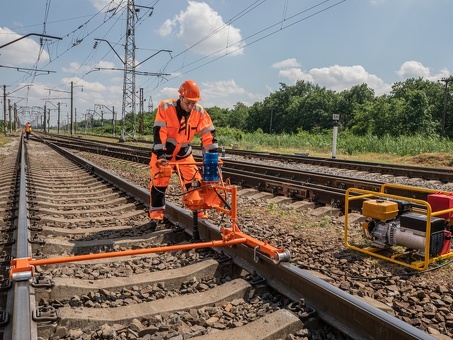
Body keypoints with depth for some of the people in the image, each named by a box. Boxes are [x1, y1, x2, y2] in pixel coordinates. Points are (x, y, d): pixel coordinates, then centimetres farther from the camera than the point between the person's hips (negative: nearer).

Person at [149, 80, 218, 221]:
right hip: (164, 152, -3)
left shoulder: (200, 112, -14)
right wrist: (160, 155, -32)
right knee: (159, 182, -2)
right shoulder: (165, 107, -24)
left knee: (195, 181, 0)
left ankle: (199, 210, 14)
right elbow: (159, 132, -26)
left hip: (184, 153, 3)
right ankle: (156, 213, 14)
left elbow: (208, 134, -12)